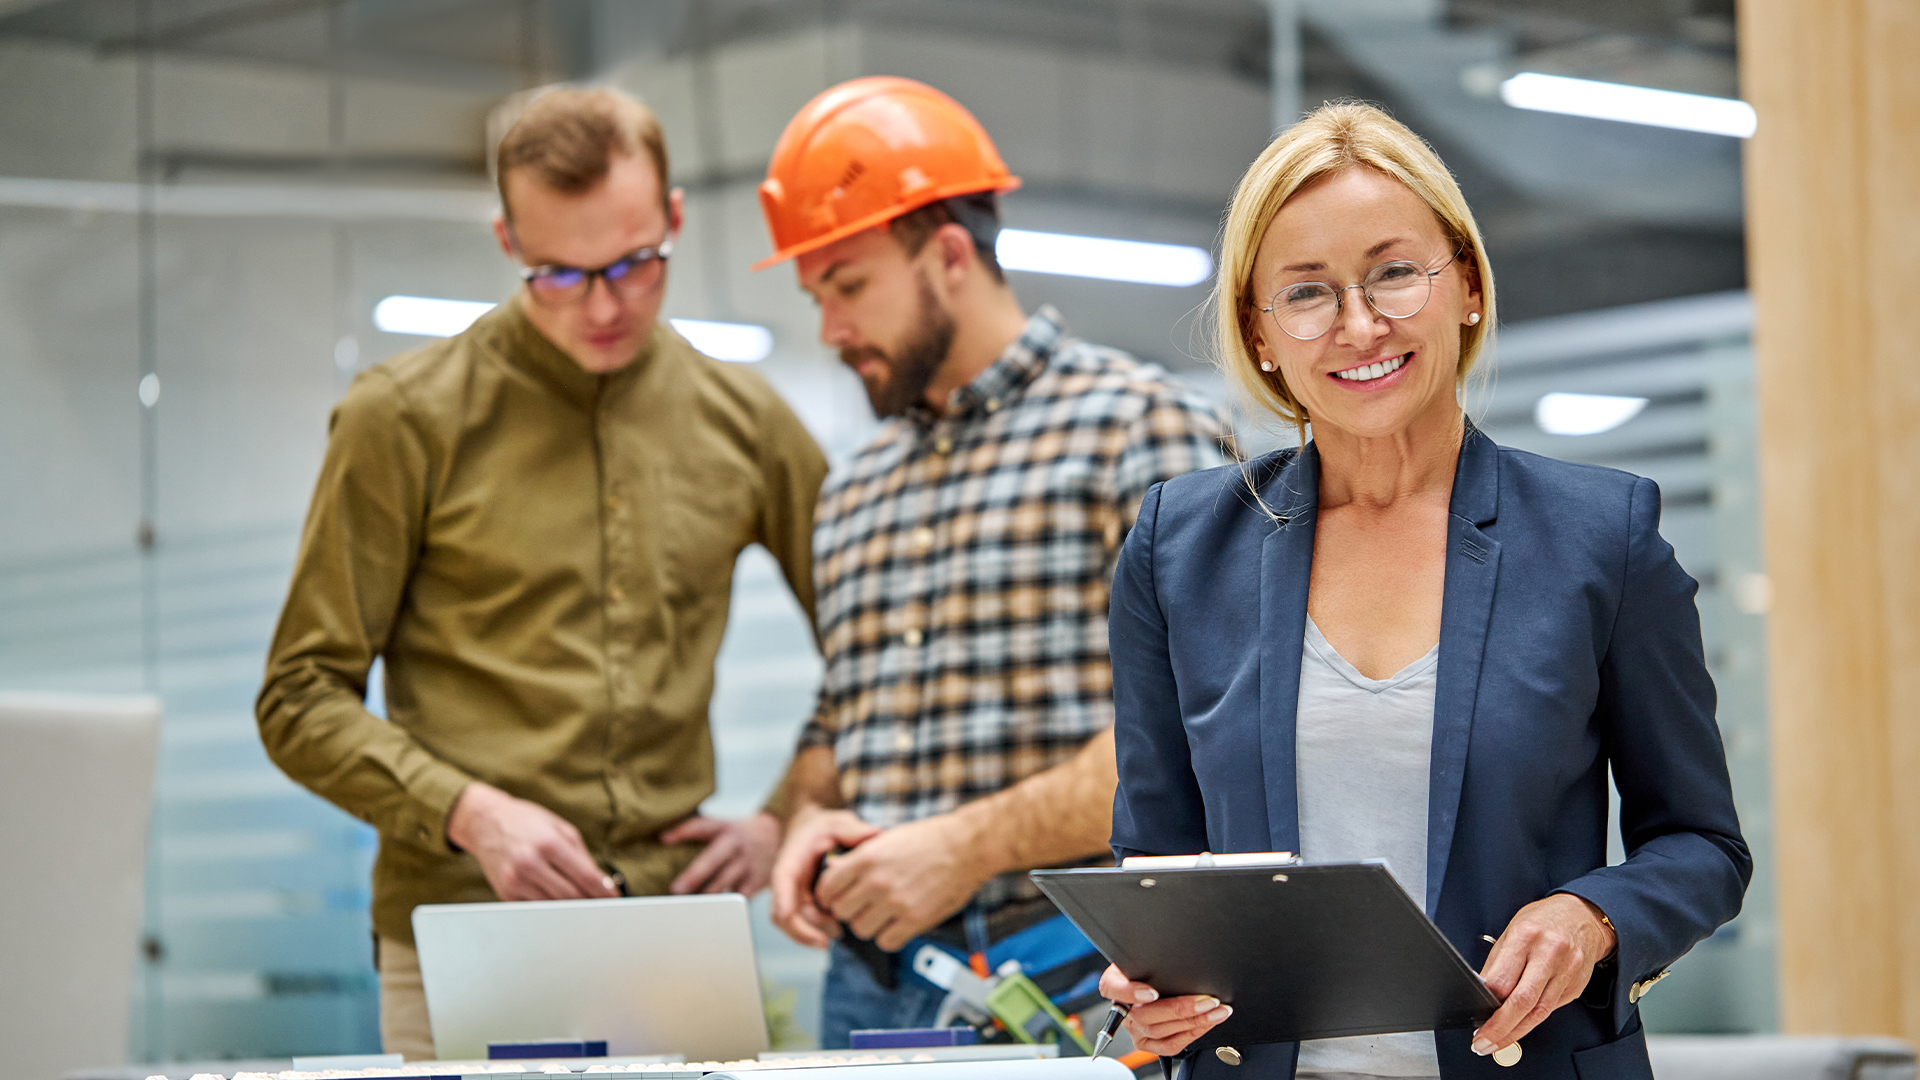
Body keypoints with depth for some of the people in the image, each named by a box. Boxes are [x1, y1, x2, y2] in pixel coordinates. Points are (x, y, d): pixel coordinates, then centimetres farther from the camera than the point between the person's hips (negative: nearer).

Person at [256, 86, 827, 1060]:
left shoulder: (741, 421, 10)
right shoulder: (407, 418, 0)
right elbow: (303, 702, 0)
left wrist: (789, 818, 9)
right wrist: (469, 814, -14)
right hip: (463, 937, -3)